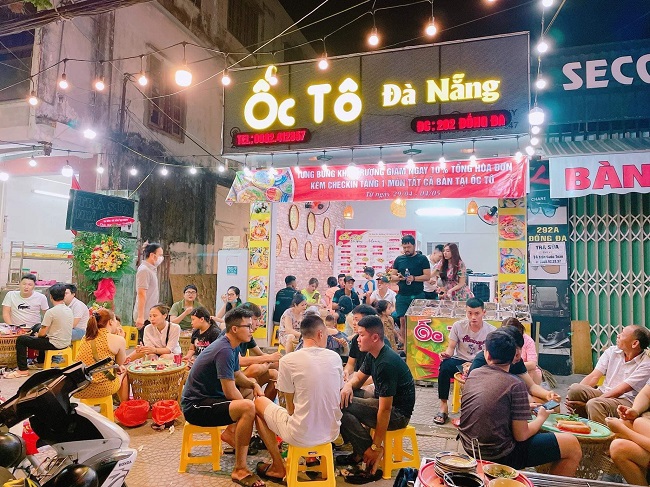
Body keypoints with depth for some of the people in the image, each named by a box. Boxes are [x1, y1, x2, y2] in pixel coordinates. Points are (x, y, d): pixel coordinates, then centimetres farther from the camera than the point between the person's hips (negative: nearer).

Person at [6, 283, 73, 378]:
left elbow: (42, 333, -15)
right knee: (42, 338, 36)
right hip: (66, 343, 8)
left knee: (21, 340, 3)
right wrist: (41, 330, 22)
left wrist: (38, 334, 8)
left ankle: (23, 370, 6)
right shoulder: (69, 310, 3)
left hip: (55, 344, -8)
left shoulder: (51, 312, -20)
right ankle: (41, 362, 47)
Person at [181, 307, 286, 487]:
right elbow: (229, 392, -24)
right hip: (195, 406, -10)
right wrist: (249, 404, -7)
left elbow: (237, 375, 18)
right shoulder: (224, 350, -24)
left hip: (211, 399, 10)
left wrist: (254, 384, -1)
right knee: (248, 408, -30)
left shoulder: (232, 347, 6)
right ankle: (240, 470, -16)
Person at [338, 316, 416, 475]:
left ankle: (368, 453, -6)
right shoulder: (372, 355, 3)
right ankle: (359, 452, 7)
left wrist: (376, 446, -19)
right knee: (343, 395, 8)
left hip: (397, 413, -10)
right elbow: (358, 378, 15)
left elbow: (385, 409, -26)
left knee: (340, 407, -20)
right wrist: (348, 386, -10)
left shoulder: (386, 364, -27)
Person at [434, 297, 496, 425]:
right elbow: (451, 347, -1)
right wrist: (447, 354, -26)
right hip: (460, 362, 0)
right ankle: (443, 407, -19)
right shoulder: (458, 326, -4)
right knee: (445, 365, -32)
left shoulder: (491, 331, -5)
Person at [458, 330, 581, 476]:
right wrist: (541, 417, 4)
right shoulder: (515, 385, -18)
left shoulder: (473, 374, 0)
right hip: (499, 457, -7)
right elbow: (521, 435, -15)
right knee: (573, 445, 5)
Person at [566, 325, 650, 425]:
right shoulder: (612, 351, 7)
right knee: (574, 389, -26)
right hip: (603, 394, 6)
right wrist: (577, 392, -17)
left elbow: (619, 391, -17)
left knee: (594, 404, -37)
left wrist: (586, 403, -23)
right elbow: (594, 377, 1)